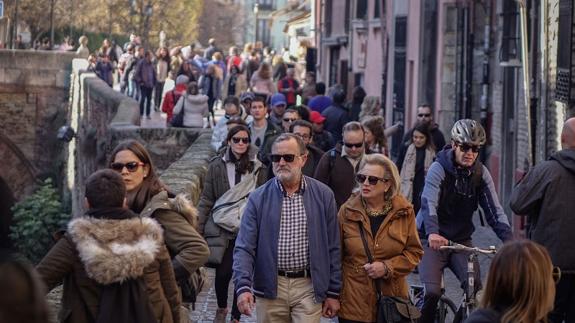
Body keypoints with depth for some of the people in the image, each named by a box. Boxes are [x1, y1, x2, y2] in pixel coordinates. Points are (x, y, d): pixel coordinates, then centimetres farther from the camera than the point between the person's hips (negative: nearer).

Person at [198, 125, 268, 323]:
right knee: (223, 272, -2)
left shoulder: (257, 168, 3)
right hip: (223, 229, -1)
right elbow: (206, 199, 2)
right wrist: (198, 228, -1)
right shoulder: (217, 166, 0)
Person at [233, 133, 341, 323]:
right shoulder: (258, 198, 0)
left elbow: (333, 248, 5)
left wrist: (333, 292, 4)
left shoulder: (323, 196, 2)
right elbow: (244, 247, -5)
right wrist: (243, 287, -19)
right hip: (270, 288, 1)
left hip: (309, 287, 0)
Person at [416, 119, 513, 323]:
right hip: (433, 240, -4)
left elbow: (494, 210, -9)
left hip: (462, 239, 4)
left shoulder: (481, 174, -2)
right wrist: (432, 233, -48)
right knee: (432, 292, -19)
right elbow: (429, 203, -29)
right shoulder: (439, 169, -14)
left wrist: (508, 239, -26)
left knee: (476, 289, -14)